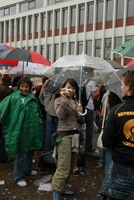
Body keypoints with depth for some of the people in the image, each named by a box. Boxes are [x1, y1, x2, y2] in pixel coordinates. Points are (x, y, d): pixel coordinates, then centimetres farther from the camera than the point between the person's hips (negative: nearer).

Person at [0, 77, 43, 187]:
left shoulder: (32, 98, 8)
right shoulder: (14, 97, -11)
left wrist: (37, 126, 18)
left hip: (32, 130, 7)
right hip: (21, 131, -6)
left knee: (30, 152, 20)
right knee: (20, 154, 3)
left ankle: (28, 170, 40)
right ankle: (18, 177, 17)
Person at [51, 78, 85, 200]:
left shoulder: (76, 102, 16)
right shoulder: (59, 100, 0)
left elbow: (82, 121, 14)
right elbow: (61, 116, -20)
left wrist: (79, 113, -5)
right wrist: (64, 99, -22)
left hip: (76, 136, 6)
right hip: (64, 135, -6)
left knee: (71, 167, 11)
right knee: (64, 168, -9)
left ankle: (61, 188, 27)